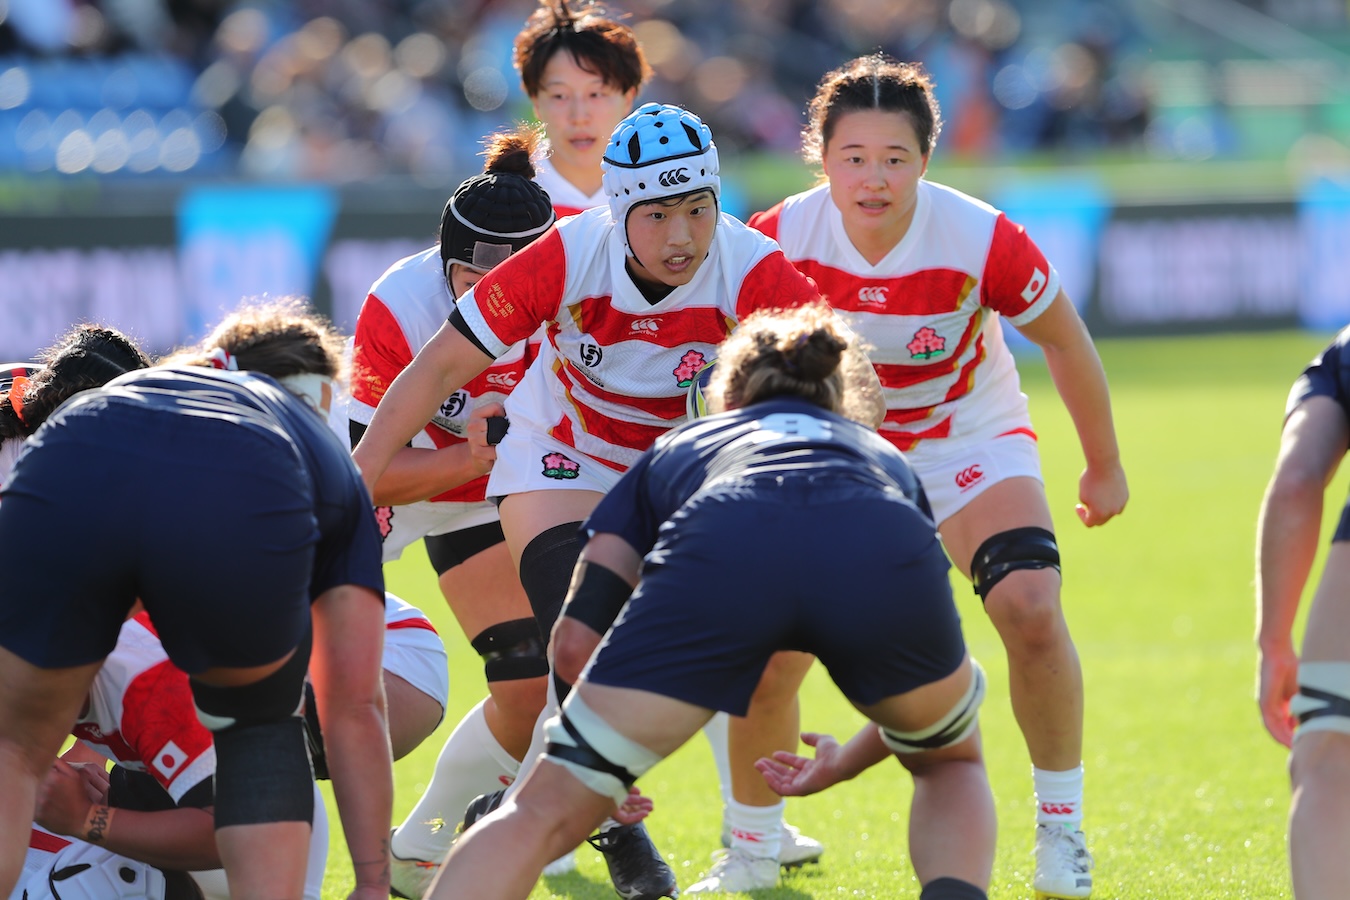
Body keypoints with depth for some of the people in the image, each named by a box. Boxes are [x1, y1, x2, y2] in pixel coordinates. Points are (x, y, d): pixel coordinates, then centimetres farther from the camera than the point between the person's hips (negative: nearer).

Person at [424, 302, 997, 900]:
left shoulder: (674, 451, 42)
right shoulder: (882, 455, 45)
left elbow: (576, 636, 27)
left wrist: (600, 773, 41)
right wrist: (838, 768, 56)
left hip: (716, 556, -1)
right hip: (886, 557, 1)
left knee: (546, 809, 8)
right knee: (950, 764, 32)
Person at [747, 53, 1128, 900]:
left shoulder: (981, 240, -25)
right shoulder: (781, 239, -23)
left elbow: (1063, 339, -8)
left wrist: (1104, 467, 4)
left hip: (969, 441, -1)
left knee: (1031, 610, -23)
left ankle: (1061, 825, -2)